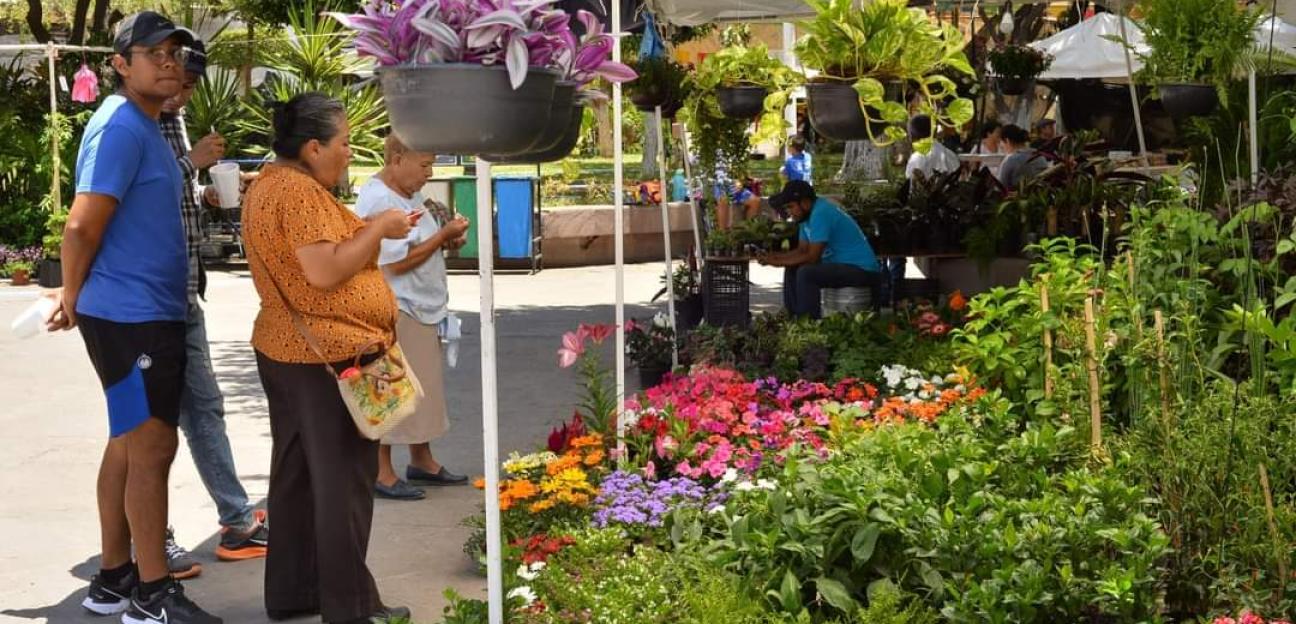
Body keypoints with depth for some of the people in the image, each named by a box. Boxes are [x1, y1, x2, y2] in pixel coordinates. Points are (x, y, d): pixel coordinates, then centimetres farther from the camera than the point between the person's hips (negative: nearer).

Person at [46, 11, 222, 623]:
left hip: (151, 313, 10)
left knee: (130, 443, 14)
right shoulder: (120, 127, -16)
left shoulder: (146, 128, 16)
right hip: (131, 316, -10)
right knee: (152, 446, -6)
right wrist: (74, 301, -6)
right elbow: (82, 228, -20)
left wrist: (76, 298, 17)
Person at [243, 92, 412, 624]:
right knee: (343, 479, -3)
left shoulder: (269, 184, 15)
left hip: (286, 349, 10)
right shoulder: (301, 191, -17)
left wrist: (369, 232, 12)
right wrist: (378, 229, -13)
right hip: (328, 354, -10)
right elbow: (324, 271, -24)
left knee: (297, 473, 15)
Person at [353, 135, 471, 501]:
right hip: (395, 311, -10)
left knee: (422, 388, 17)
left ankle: (422, 462, 28)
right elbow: (397, 262, -22)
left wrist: (449, 240, 5)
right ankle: (381, 474, 4)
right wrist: (444, 234, -15)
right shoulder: (377, 201, -19)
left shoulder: (410, 195, 12)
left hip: (422, 308, 10)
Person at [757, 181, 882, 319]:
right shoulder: (808, 214, 8)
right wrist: (774, 256, -2)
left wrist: (779, 262, -14)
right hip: (840, 264, 11)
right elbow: (802, 250, 12)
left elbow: (812, 257, -22)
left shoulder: (821, 214, -22)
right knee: (792, 270, 10)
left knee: (805, 273, -26)